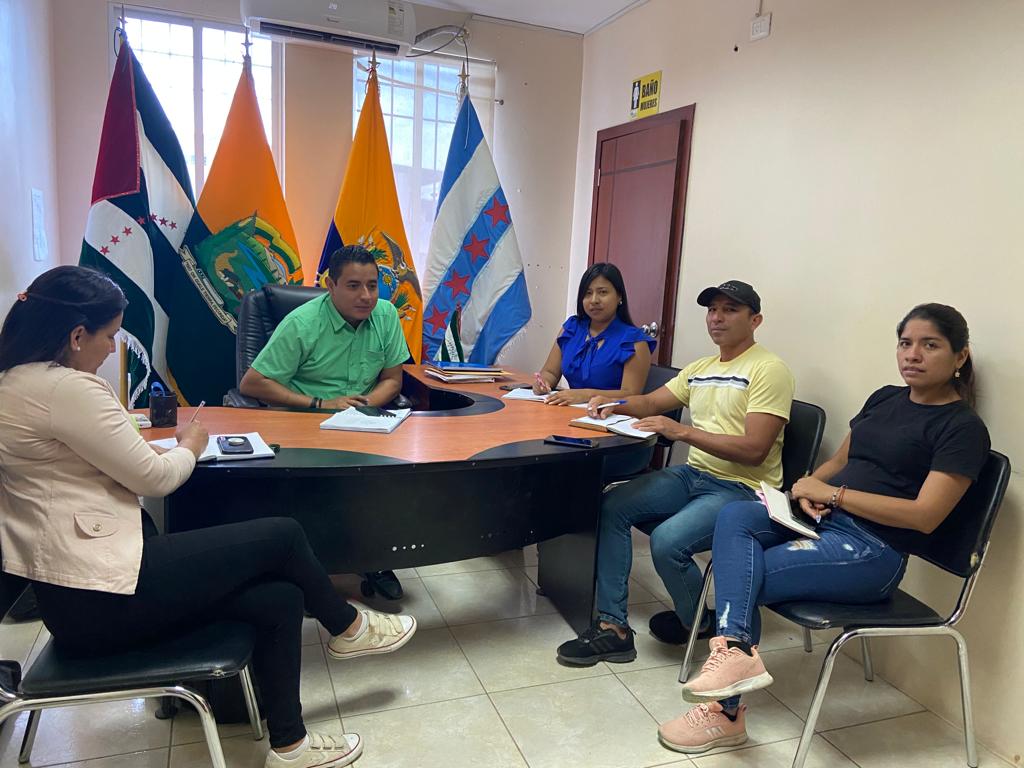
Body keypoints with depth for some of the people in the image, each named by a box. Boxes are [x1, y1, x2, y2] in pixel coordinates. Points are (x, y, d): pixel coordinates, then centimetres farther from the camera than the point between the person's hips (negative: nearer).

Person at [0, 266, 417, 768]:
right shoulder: (63, 388, -21)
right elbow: (153, 478, -16)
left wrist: (169, 447, 8)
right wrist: (190, 447, 4)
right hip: (102, 594, -10)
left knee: (280, 599, 3)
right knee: (282, 536, -3)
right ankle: (348, 628, 24)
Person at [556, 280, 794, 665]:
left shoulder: (769, 370, -9)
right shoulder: (700, 368, 17)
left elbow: (753, 449, -19)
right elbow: (649, 403, 19)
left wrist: (682, 431, -26)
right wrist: (613, 406, -4)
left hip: (742, 487, -8)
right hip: (693, 474, 8)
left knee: (667, 541, -29)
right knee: (611, 506, -10)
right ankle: (613, 627, -7)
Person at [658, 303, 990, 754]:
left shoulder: (963, 428, -6)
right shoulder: (885, 399, 16)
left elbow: (925, 516, -15)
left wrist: (832, 493, -15)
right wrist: (810, 488, -2)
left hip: (874, 551, -7)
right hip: (823, 518, 7)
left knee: (739, 575, -19)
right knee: (734, 517, -21)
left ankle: (725, 713, -13)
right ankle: (736, 650, -30)